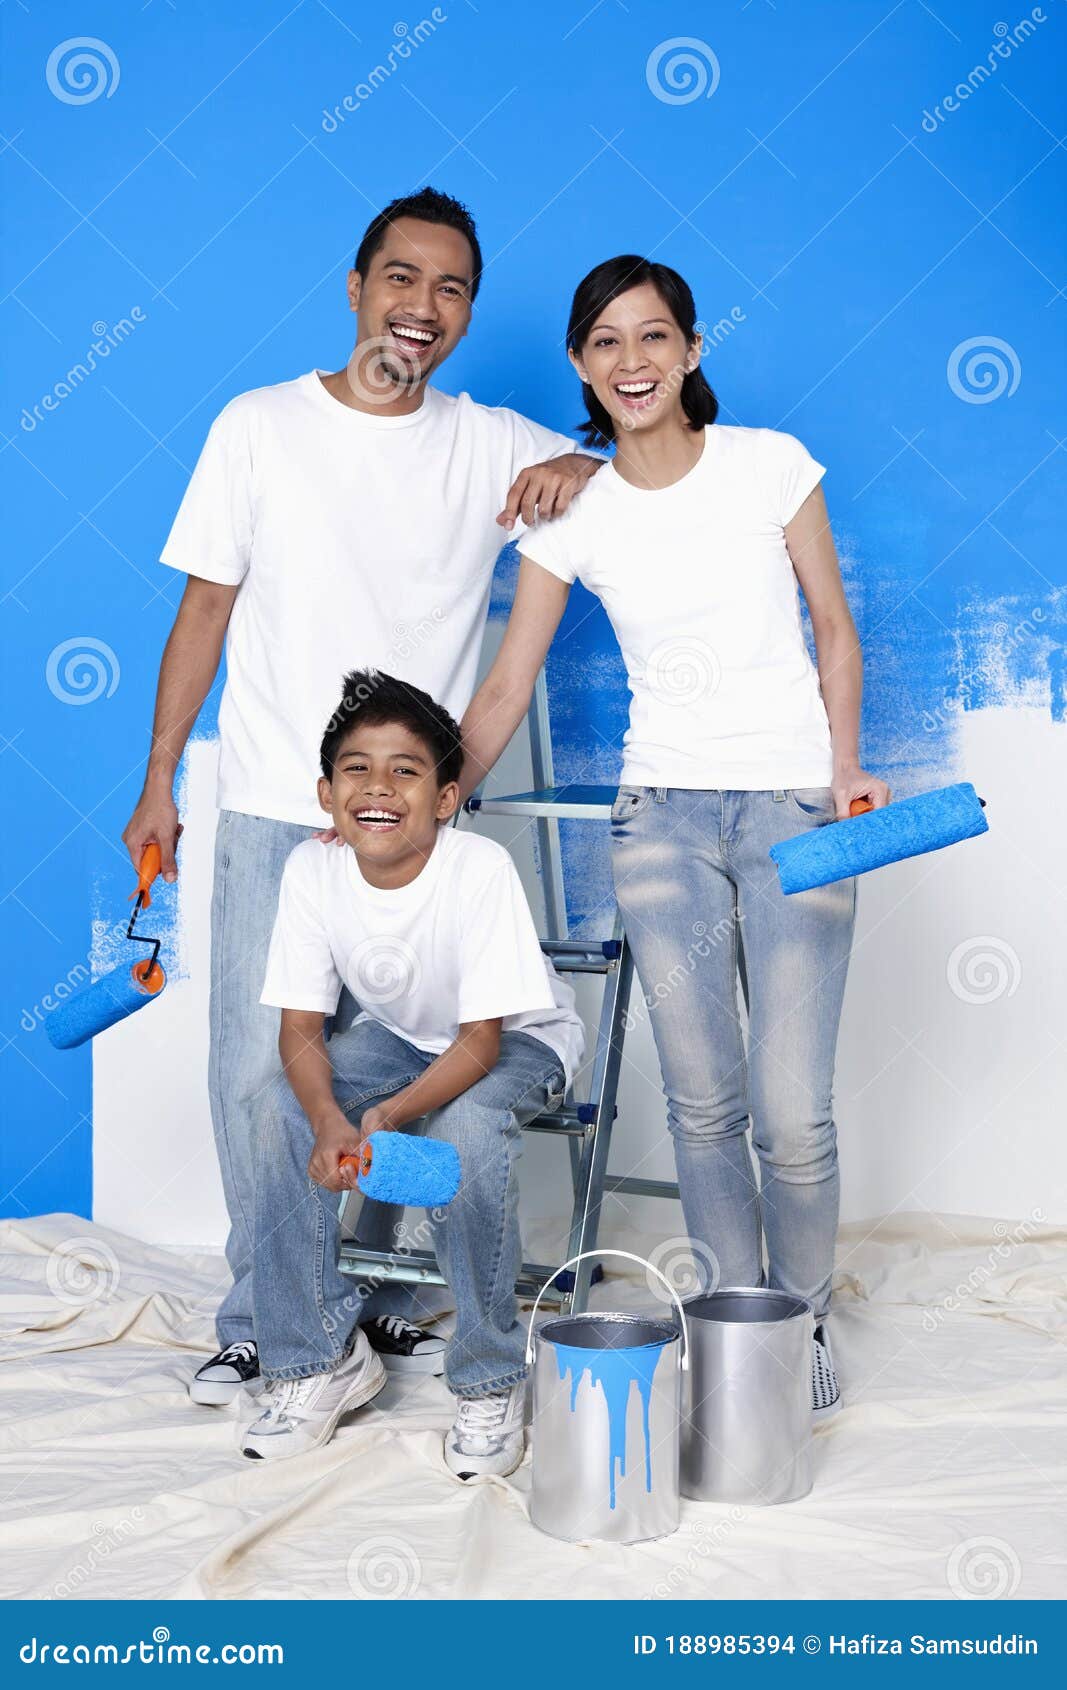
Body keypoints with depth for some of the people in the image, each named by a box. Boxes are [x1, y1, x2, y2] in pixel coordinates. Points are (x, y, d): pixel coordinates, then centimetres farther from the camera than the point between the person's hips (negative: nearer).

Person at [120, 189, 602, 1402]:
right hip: (274, 812, -1)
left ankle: (384, 1302, 21)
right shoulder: (261, 427, 2)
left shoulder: (494, 446, 6)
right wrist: (159, 782, 3)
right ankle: (263, 1323, 12)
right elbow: (206, 609, 5)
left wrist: (585, 467, -14)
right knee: (261, 1072, -1)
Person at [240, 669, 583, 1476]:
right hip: (402, 1034, 4)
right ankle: (324, 1356, -4)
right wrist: (329, 1119, -36)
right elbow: (301, 1029, -15)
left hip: (520, 1039, -4)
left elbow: (481, 1043, -28)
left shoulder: (482, 869, -32)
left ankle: (491, 1379, -14)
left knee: (469, 1125, -34)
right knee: (282, 1109, -20)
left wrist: (387, 1116, -44)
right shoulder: (312, 870, -20)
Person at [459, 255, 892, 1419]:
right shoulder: (572, 514, 4)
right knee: (703, 1103, 4)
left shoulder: (771, 464, -1)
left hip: (794, 806, -2)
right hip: (663, 813, 2)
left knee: (793, 1112, -6)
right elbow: (505, 689, 6)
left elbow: (834, 629, 6)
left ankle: (804, 1333, 18)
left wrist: (843, 768, -6)